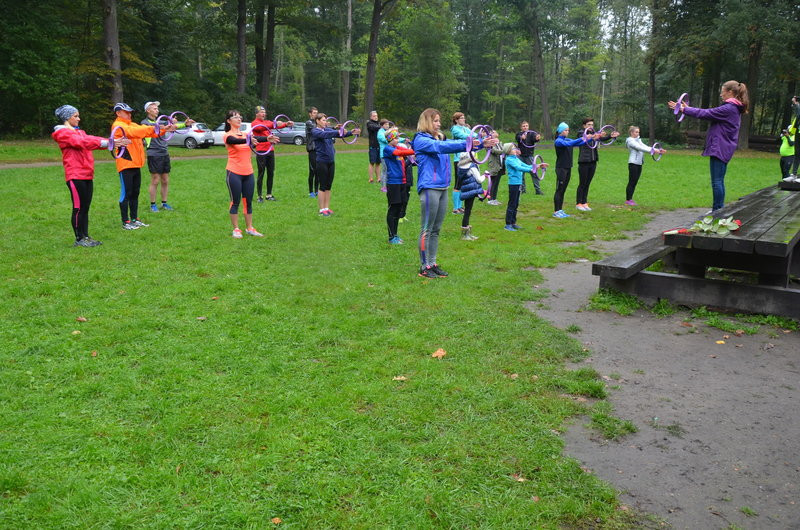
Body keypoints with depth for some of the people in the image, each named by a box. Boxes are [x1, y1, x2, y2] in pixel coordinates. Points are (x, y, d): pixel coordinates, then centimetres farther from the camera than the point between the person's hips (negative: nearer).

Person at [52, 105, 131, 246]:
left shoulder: (79, 132, 20)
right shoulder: (63, 133, -5)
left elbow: (91, 139, 7)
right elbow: (82, 142, -19)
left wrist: (114, 142, -8)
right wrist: (106, 142, -27)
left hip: (87, 175, 8)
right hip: (75, 175, -8)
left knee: (85, 208, 10)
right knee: (78, 208, -3)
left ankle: (86, 237, 16)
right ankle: (79, 239, 4)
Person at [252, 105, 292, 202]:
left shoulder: (268, 122, 15)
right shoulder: (254, 123, -4)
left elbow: (277, 125, -3)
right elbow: (262, 127, -25)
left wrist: (286, 124, -22)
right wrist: (274, 124, -38)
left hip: (270, 150, 6)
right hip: (261, 152, -6)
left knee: (271, 173, 8)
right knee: (261, 174, -2)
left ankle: (269, 194, 15)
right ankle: (260, 196, 3)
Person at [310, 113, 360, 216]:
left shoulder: (328, 129, 10)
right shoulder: (315, 131, -8)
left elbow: (340, 134, 0)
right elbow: (324, 135, -27)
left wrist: (351, 132, -16)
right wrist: (338, 132, -38)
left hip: (331, 162, 6)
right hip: (322, 162, -6)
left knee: (329, 186, 10)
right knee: (323, 186, 0)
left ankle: (327, 208, 19)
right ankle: (322, 210, 9)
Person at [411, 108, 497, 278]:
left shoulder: (438, 139, 17)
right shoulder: (421, 140, -6)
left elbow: (454, 144, 9)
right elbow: (441, 146, -22)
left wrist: (481, 143, -3)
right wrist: (467, 143, -30)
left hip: (442, 188, 8)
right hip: (429, 188, -8)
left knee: (436, 230, 12)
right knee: (426, 230, -3)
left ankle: (432, 263, 19)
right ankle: (424, 267, 4)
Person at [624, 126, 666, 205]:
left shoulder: (638, 139, 19)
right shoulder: (630, 140, -9)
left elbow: (645, 147, 9)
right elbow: (640, 148, -20)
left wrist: (658, 150, -3)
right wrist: (653, 150, -27)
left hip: (639, 163, 8)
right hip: (633, 163, -8)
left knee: (635, 182, 8)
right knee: (631, 182, -6)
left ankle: (630, 199, 14)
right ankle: (627, 200, 0)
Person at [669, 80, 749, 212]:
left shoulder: (728, 109, -16)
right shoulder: (734, 108, 15)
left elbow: (705, 113, -15)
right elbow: (710, 114, 16)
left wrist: (684, 109, -8)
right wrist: (688, 108, 14)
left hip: (719, 149, -10)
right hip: (724, 150, 10)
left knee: (717, 181, -6)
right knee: (719, 181, 15)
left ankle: (717, 210, -3)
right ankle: (719, 209, 22)